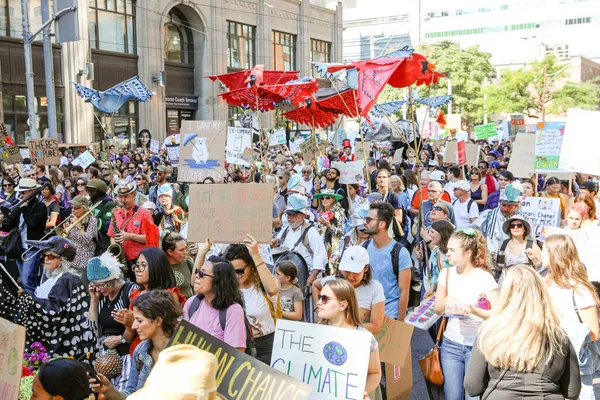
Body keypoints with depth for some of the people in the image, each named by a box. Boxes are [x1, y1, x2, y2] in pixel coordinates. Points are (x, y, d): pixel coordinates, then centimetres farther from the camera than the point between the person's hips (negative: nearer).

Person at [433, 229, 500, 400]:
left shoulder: (484, 278, -13)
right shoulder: (446, 273, 1)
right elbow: (437, 309, 8)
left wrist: (474, 310, -33)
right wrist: (447, 301, -13)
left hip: (477, 346, -4)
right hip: (451, 344, 4)